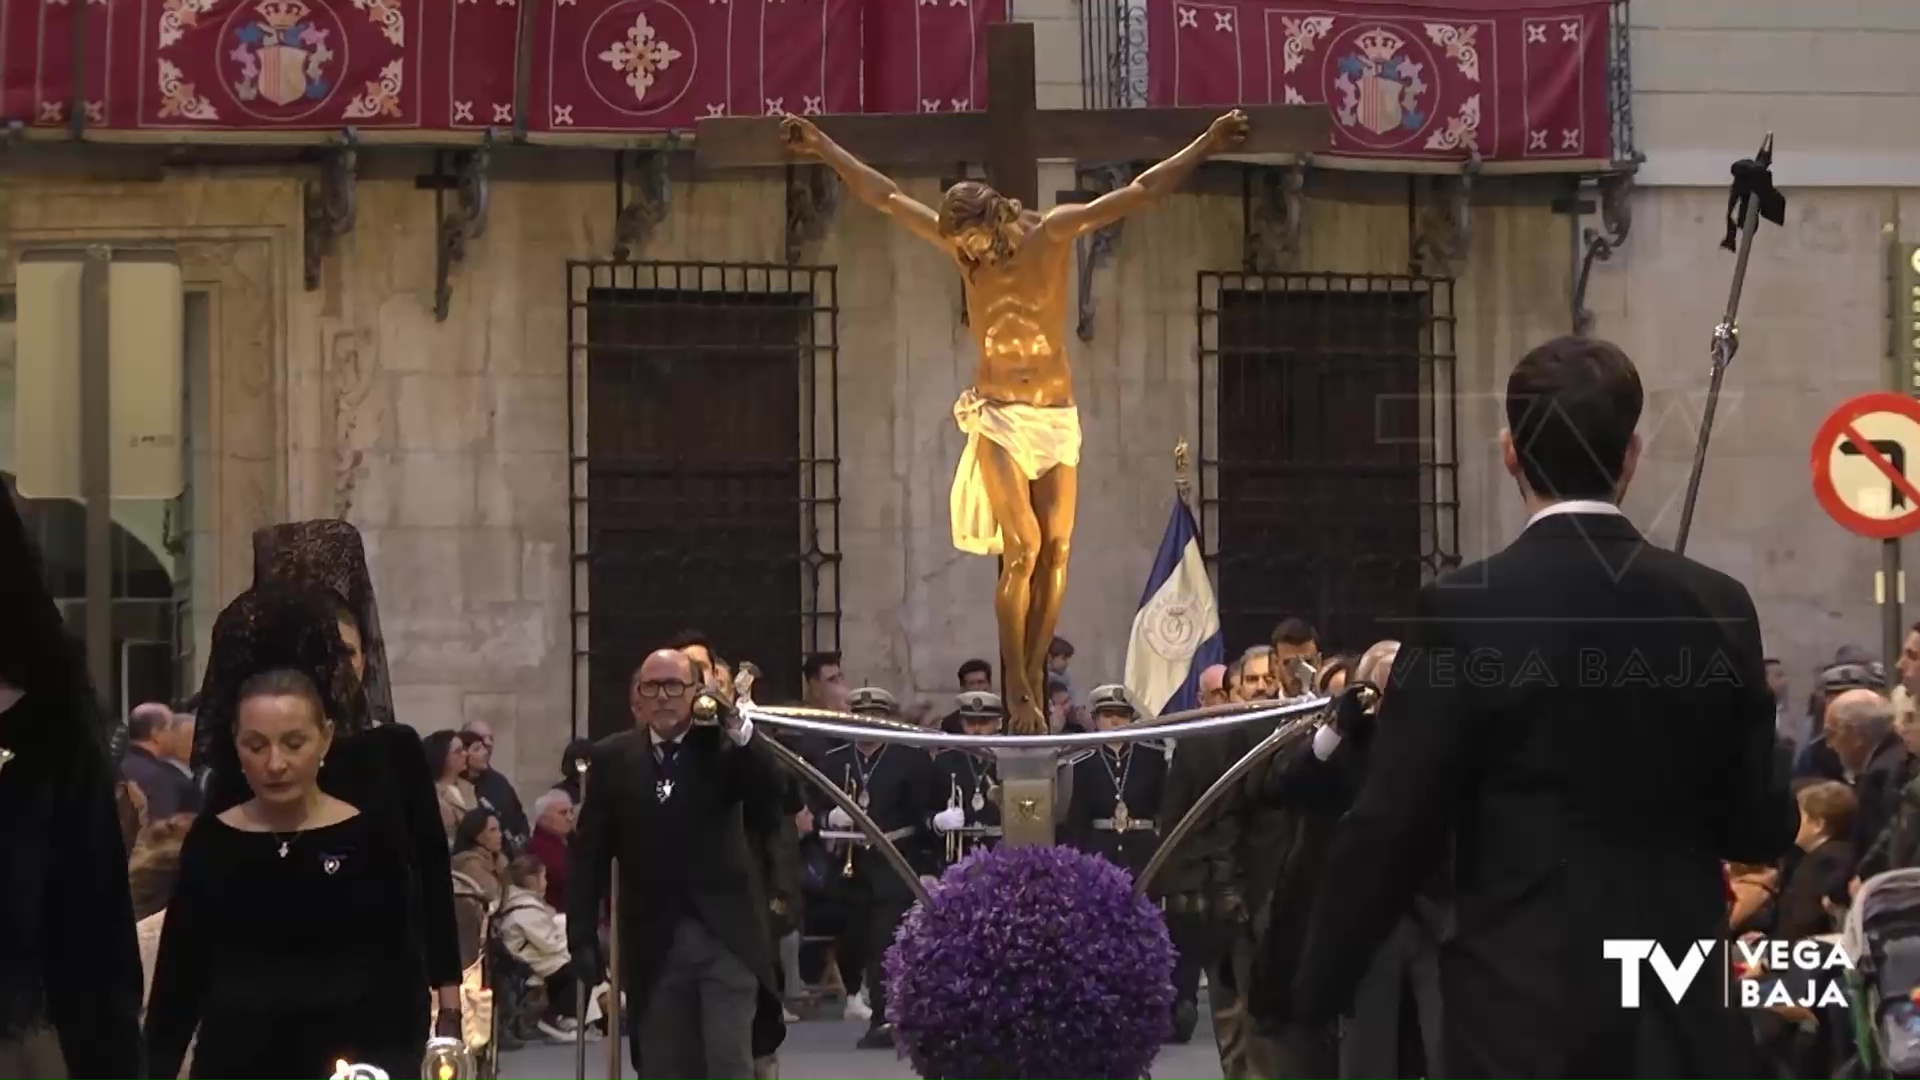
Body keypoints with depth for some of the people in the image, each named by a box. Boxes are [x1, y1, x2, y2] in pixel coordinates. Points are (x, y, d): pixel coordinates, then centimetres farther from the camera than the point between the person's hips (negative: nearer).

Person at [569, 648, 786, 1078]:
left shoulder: (723, 745, -1)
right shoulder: (613, 758, 5)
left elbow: (770, 804, -16)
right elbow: (589, 852, 5)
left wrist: (740, 730, -26)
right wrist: (582, 936, 0)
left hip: (725, 935, -2)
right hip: (653, 943, 2)